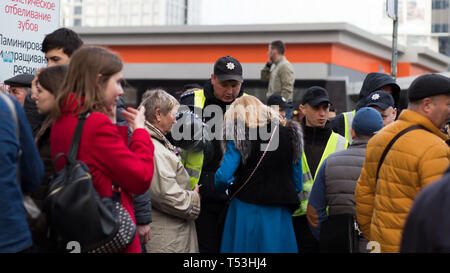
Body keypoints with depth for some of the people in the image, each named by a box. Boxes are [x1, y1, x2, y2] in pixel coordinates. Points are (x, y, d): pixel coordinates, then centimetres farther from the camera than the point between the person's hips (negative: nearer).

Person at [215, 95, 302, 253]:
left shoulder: (240, 137, -6)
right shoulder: (290, 134, 6)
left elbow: (223, 176, -14)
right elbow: (297, 183, 8)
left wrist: (220, 190, 7)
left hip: (246, 213, -3)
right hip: (280, 215, 3)